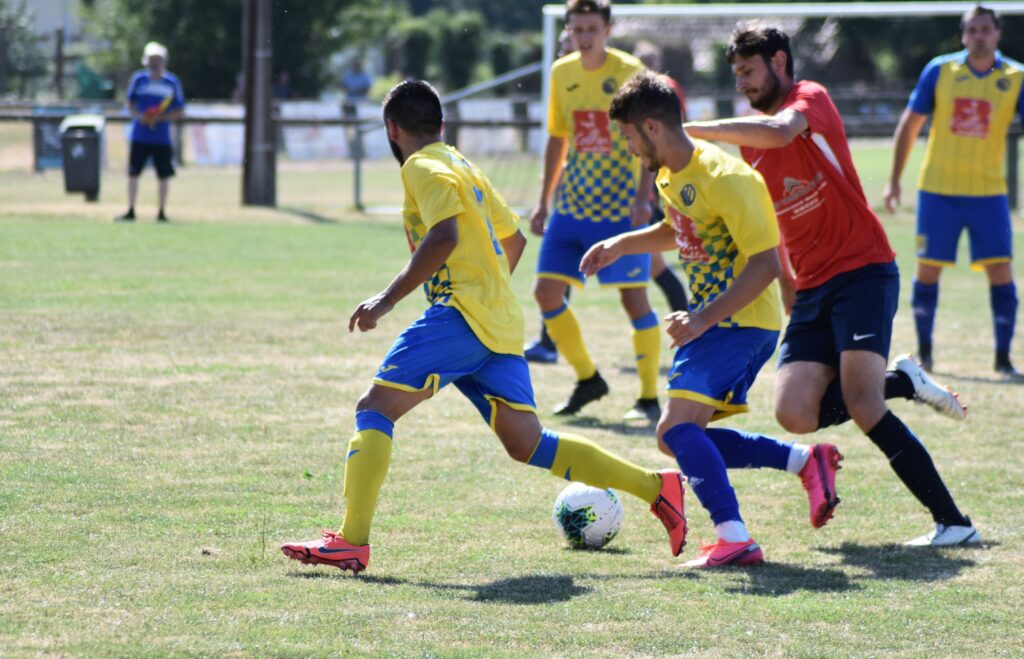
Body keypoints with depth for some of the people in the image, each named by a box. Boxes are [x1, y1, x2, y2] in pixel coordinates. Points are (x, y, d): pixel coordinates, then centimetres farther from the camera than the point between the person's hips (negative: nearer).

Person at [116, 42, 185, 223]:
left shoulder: (172, 82, 1)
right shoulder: (138, 79, 5)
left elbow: (179, 112, 3)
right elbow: (130, 104, 12)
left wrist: (160, 118, -13)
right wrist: (138, 116, -9)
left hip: (162, 138, -1)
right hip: (139, 136, 1)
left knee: (163, 176, 2)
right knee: (133, 173, 0)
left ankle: (162, 212, 12)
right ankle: (130, 211, 7)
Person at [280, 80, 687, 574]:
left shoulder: (423, 167, -5)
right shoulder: (462, 167, 23)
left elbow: (444, 238, -21)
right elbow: (512, 239, 29)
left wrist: (387, 300, -20)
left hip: (462, 314, -9)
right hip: (500, 325, 9)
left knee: (375, 408, -9)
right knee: (527, 445, 8)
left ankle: (351, 542, -19)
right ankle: (657, 487, 6)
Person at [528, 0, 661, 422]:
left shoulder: (629, 72, -9)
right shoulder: (562, 74, 7)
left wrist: (642, 197, -23)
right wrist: (544, 200, 15)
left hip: (621, 205, -6)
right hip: (572, 205, 6)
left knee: (633, 295, -6)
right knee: (546, 291, 0)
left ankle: (649, 397, 5)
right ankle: (587, 379, 18)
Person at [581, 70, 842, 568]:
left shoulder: (723, 178, -21)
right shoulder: (670, 175, 9)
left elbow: (765, 264, -24)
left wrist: (704, 319, -28)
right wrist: (621, 245, 18)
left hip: (743, 321, -10)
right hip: (712, 319, 10)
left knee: (677, 427, -22)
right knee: (677, 438, 9)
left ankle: (735, 540, -24)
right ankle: (806, 461, 11)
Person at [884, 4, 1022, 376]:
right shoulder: (939, 71, 0)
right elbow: (910, 124, 8)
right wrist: (895, 178, 6)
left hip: (988, 192, 0)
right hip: (937, 189, 0)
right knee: (927, 270, 3)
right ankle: (923, 352, 19)